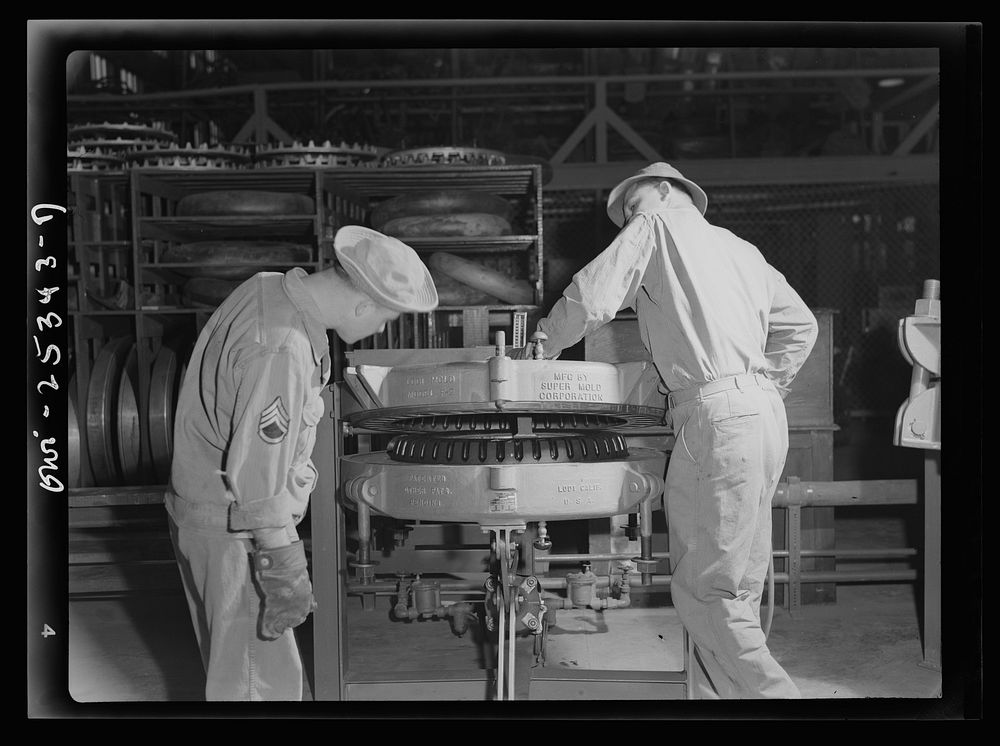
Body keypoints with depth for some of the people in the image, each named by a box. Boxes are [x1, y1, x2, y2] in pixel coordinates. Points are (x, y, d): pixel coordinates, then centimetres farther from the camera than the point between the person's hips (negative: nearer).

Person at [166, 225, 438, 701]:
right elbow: (259, 476, -29)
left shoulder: (267, 287, -2)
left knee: (232, 662, 23)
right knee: (264, 679, 1)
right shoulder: (281, 351, -31)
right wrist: (286, 571, -23)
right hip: (232, 531, -10)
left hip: (205, 502, 10)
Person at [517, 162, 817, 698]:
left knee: (704, 591, -7)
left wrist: (537, 350, 8)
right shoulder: (741, 249, 25)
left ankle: (768, 691, -10)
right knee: (738, 588, 8)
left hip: (715, 415, -8)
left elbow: (590, 301, -5)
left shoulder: (656, 226, 5)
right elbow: (800, 326, 22)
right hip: (764, 415, 8)